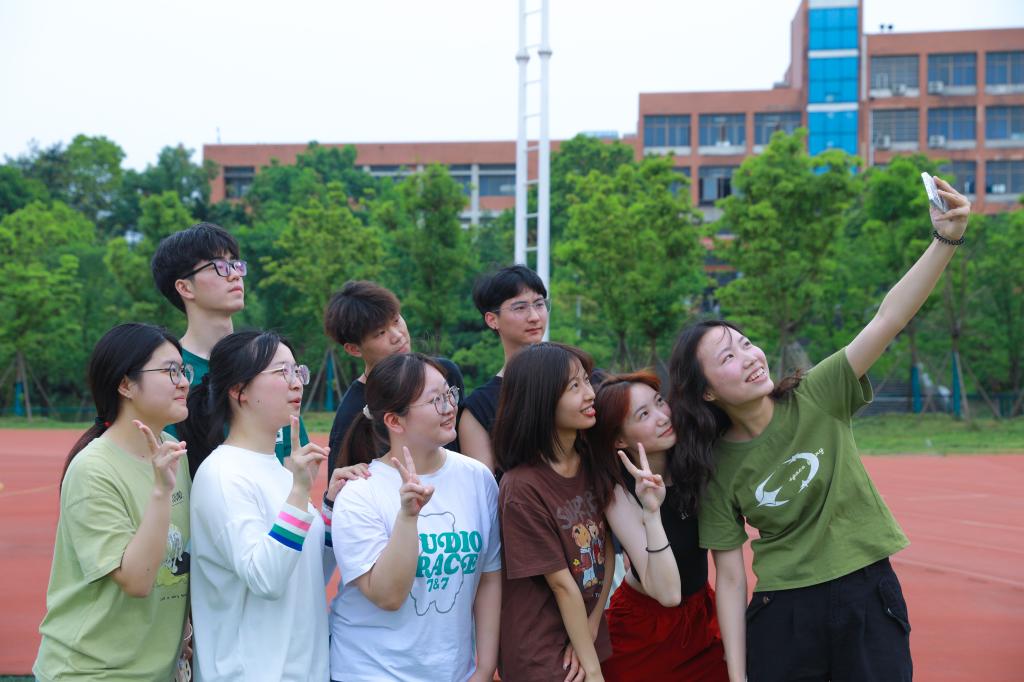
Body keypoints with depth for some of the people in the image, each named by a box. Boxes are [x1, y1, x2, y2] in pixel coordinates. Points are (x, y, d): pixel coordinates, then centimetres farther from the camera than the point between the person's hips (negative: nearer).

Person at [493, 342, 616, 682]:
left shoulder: (596, 464, 1)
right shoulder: (522, 487, -19)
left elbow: (608, 551, 1)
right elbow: (562, 584, -17)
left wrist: (591, 629, -9)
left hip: (592, 642, 6)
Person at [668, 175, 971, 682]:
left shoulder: (817, 397, -6)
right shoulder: (717, 471, -5)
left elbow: (888, 319, -17)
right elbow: (730, 577, -2)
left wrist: (945, 240, -30)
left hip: (868, 599, 0)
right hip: (783, 615, 0)